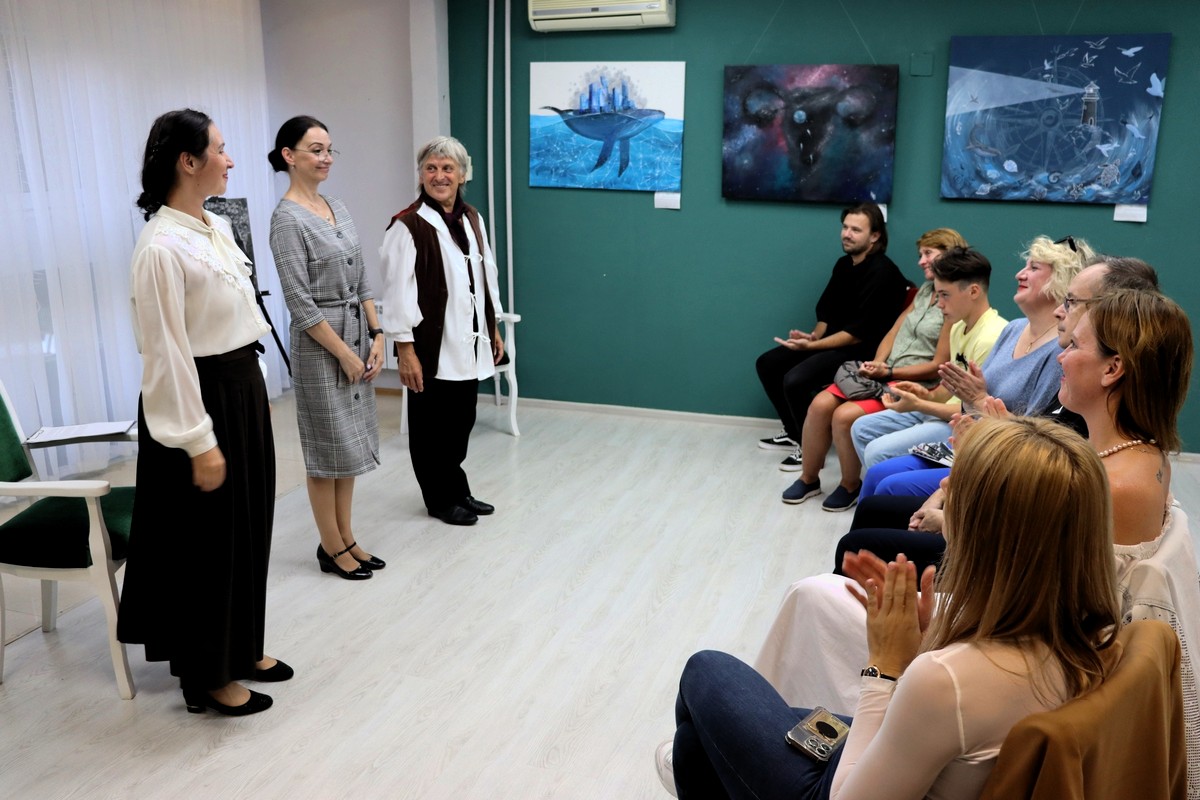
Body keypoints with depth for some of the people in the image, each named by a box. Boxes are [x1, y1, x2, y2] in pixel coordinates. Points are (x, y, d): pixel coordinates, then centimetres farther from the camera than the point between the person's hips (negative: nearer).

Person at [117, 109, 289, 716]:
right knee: (207, 541, 5)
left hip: (244, 391, 9)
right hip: (201, 399, -9)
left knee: (248, 527, 17)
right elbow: (167, 353, -20)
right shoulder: (162, 246, -20)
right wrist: (200, 443, -19)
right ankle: (207, 677, 23)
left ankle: (241, 650, 35)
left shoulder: (217, 228, 8)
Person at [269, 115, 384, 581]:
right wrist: (345, 354, -15)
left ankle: (346, 538, 25)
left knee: (351, 444, 13)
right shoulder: (287, 218, -13)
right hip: (320, 346, -8)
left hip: (358, 336, 8)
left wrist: (376, 337, 3)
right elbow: (299, 302, -17)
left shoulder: (337, 208, 10)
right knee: (328, 448, 3)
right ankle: (331, 547, 17)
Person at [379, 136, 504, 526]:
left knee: (462, 421, 15)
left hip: (468, 344, 6)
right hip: (432, 347, -6)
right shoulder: (408, 226, -12)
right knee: (432, 426, 7)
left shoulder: (471, 219, 9)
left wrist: (494, 330, 17)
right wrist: (405, 351, -16)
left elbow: (487, 274, 17)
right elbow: (398, 292, -14)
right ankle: (441, 500, 23)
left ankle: (459, 492, 31)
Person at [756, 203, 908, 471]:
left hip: (860, 350, -9)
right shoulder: (844, 264, 8)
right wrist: (814, 336, -5)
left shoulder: (882, 273, -19)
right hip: (831, 340, 9)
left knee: (795, 380, -27)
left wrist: (811, 345, -22)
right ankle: (794, 432, 16)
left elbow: (859, 333, -22)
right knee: (767, 364, 4)